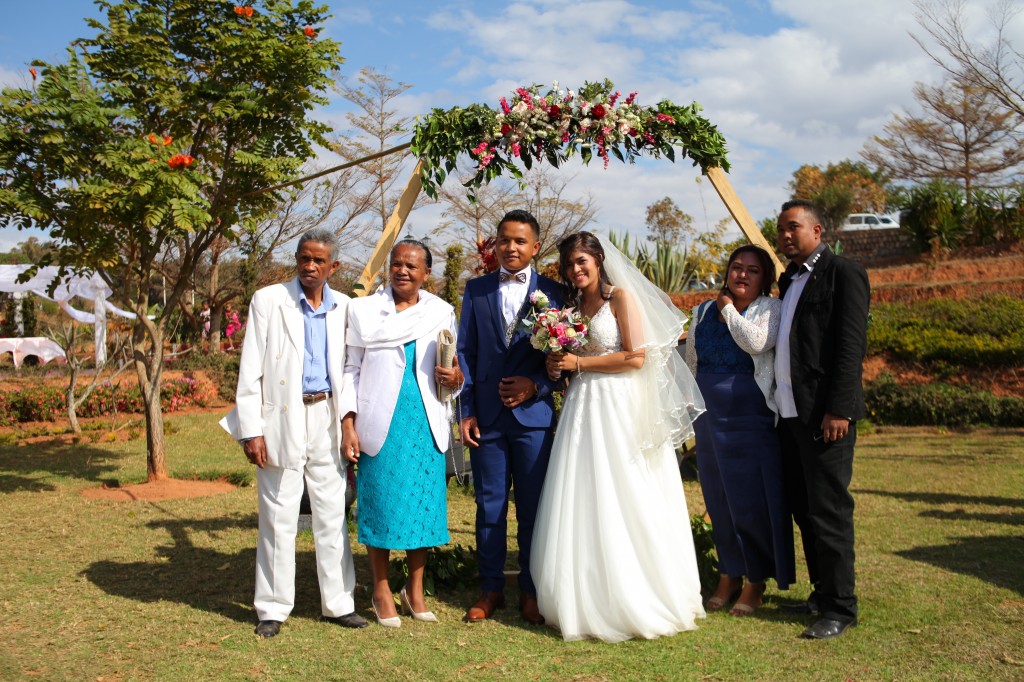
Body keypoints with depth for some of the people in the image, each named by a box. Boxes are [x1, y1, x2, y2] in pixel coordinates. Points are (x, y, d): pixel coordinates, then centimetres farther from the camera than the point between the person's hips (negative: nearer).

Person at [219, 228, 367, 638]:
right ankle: (273, 608, 16)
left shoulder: (343, 307, 8)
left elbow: (348, 369, 11)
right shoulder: (268, 301, -1)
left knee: (333, 515, 8)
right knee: (279, 519, 3)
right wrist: (251, 430, -9)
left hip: (326, 418, 3)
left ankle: (338, 603, 19)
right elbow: (250, 370, -3)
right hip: (281, 420, -3)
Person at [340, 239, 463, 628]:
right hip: (380, 425, -2)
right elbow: (351, 369, 4)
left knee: (423, 505, 5)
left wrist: (455, 377, -8)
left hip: (426, 425, 2)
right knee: (380, 506, 2)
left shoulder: (442, 313, 9)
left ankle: (415, 591, 22)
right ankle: (382, 592, 19)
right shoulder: (363, 310, 4)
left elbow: (451, 369, 16)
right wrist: (348, 423, -5)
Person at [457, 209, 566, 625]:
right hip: (486, 415, 1)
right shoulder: (476, 290, 9)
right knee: (489, 505, 8)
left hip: (533, 414, -1)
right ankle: (491, 589, 21)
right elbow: (465, 353, 7)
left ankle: (530, 591, 19)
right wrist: (466, 411, 0)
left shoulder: (553, 292, 4)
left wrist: (536, 385, -13)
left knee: (533, 506, 5)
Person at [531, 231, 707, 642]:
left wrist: (579, 363, -10)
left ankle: (636, 600, 6)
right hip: (583, 406, 7)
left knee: (621, 504, -4)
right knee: (584, 504, 4)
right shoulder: (573, 307, 17)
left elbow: (636, 357, -12)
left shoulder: (621, 297, -4)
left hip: (618, 407, -7)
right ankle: (590, 598, 12)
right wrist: (560, 367, 2)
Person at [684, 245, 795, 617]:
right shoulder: (704, 311, 12)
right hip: (710, 416, 5)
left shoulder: (769, 309, -3)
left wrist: (729, 309, -9)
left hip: (749, 416, -5)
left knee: (752, 498, -1)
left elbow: (756, 342, -23)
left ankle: (755, 581, 14)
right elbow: (691, 361, 19)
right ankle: (728, 576, 24)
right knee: (718, 498, 11)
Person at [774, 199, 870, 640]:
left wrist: (839, 409, -20)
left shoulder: (843, 273, -4)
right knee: (804, 508, 13)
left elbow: (850, 346, -13)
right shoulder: (788, 280, 20)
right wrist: (781, 407, 12)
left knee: (828, 511, -5)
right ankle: (821, 592, 25)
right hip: (790, 414, 8)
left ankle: (840, 608, 4)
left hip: (825, 414, -8)